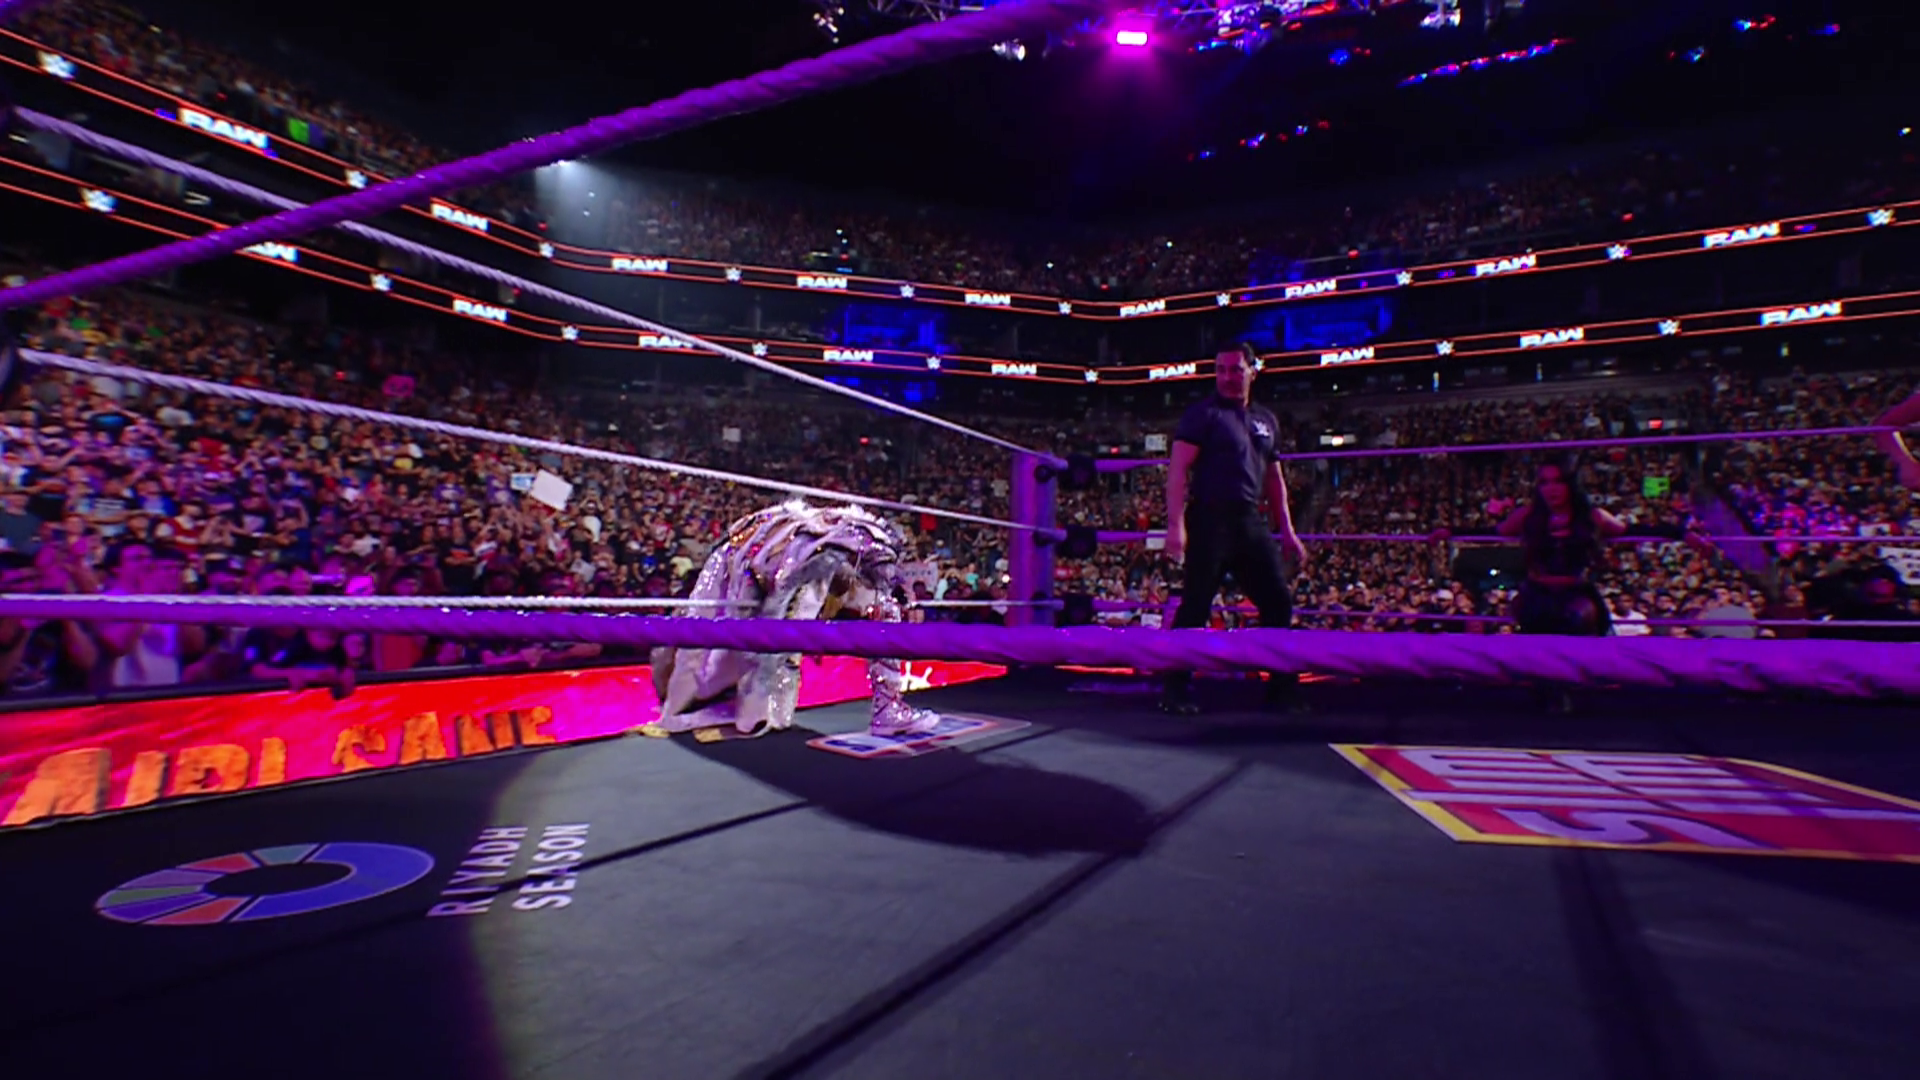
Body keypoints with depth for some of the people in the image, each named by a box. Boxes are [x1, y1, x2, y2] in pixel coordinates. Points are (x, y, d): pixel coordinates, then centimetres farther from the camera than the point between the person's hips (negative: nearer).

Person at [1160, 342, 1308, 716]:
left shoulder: (1266, 420, 18)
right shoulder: (1203, 413, -1)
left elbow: (1274, 478, 23)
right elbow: (1178, 469, -10)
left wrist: (1286, 529, 16)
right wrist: (1176, 525, -20)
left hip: (1252, 524, 6)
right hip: (1211, 522, -6)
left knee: (1279, 602, 7)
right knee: (1195, 605, -4)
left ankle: (1283, 688, 20)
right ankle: (1175, 690, 6)